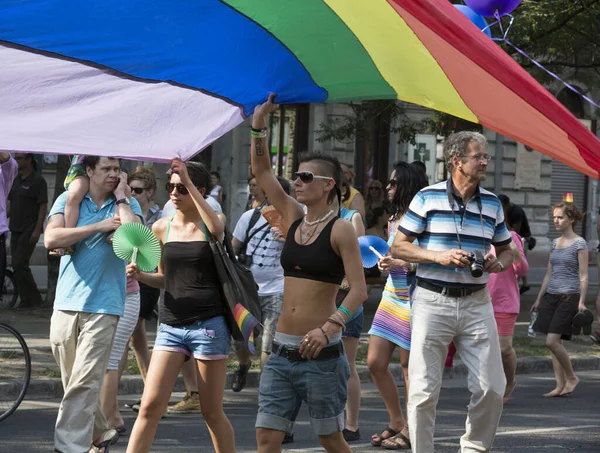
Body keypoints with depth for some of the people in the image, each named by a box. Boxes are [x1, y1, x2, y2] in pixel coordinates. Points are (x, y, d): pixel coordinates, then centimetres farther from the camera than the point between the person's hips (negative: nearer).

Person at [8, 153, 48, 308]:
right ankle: (26, 300, 9)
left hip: (29, 231, -8)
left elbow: (43, 206, -12)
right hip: (16, 230, 8)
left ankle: (34, 298, -6)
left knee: (20, 264, -14)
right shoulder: (17, 180, 15)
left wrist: (37, 229, -19)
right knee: (17, 265, 5)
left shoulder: (38, 181, -8)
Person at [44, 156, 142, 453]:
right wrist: (99, 227, -10)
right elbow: (51, 239, -9)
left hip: (103, 305, -2)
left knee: (84, 382, -12)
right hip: (67, 303, 2)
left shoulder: (127, 204, 7)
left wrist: (121, 197, -5)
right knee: (73, 381, 10)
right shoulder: (68, 200, 7)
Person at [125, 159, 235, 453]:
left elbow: (216, 227, -27)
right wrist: (140, 276, -1)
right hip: (171, 326, 3)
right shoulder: (162, 228, 9)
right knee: (150, 406, -6)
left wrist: (189, 182, -27)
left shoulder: (214, 221, 0)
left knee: (212, 412, 4)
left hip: (208, 325, -3)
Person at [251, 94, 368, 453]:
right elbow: (261, 171, 14)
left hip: (322, 354, -6)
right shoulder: (294, 218, 11)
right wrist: (259, 124, 3)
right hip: (283, 352, 6)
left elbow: (359, 290, -15)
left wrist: (329, 328, -29)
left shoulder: (340, 229, -7)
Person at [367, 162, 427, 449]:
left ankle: (410, 431, 7)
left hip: (413, 297, -9)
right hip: (392, 294, 9)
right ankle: (396, 422, 20)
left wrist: (400, 264, -23)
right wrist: (386, 263, 6)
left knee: (409, 365, -2)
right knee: (375, 362, 7)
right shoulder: (394, 219, 14)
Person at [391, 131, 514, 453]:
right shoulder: (427, 198, -2)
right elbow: (398, 247, -1)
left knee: (492, 388, 0)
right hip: (432, 301, -3)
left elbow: (506, 250, 20)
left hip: (476, 303, 3)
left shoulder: (492, 203, 10)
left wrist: (498, 263, -4)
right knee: (424, 390, -3)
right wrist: (439, 256, -15)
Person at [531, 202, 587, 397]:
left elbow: (583, 276, -8)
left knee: (552, 341, -14)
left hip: (569, 297, -7)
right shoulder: (555, 243, 14)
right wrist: (539, 299, 17)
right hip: (551, 296, 7)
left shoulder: (579, 244, -6)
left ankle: (571, 377, 2)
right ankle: (561, 385, 8)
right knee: (554, 343, 4)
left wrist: (581, 302, -14)